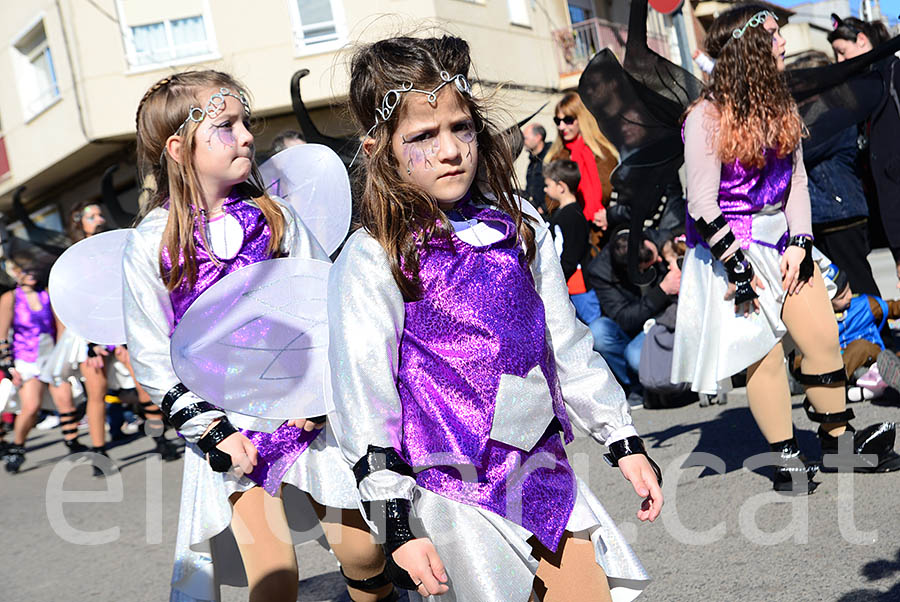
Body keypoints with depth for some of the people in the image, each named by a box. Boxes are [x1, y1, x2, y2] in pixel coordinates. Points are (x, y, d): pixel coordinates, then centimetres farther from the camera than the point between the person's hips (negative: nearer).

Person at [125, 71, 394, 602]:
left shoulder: (276, 216, 0)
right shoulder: (151, 244, -6)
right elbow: (153, 358, -3)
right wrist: (213, 430, -10)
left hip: (306, 411, 2)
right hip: (230, 427, -2)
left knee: (363, 552, 7)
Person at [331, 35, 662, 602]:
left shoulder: (519, 226, 4)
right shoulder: (371, 263, -11)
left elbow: (568, 343, 11)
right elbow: (365, 401, -10)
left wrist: (624, 441, 11)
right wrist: (398, 526, -12)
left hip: (542, 467, 5)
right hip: (453, 493, -4)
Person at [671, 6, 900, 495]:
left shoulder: (780, 107, 7)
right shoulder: (706, 118, -15)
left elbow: (796, 180, 8)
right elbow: (702, 207, -17)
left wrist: (798, 243, -4)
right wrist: (740, 267, -17)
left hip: (780, 237, 7)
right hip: (730, 247, -7)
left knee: (824, 338, 6)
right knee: (765, 354, -3)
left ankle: (838, 440, 23)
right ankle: (788, 459, 13)